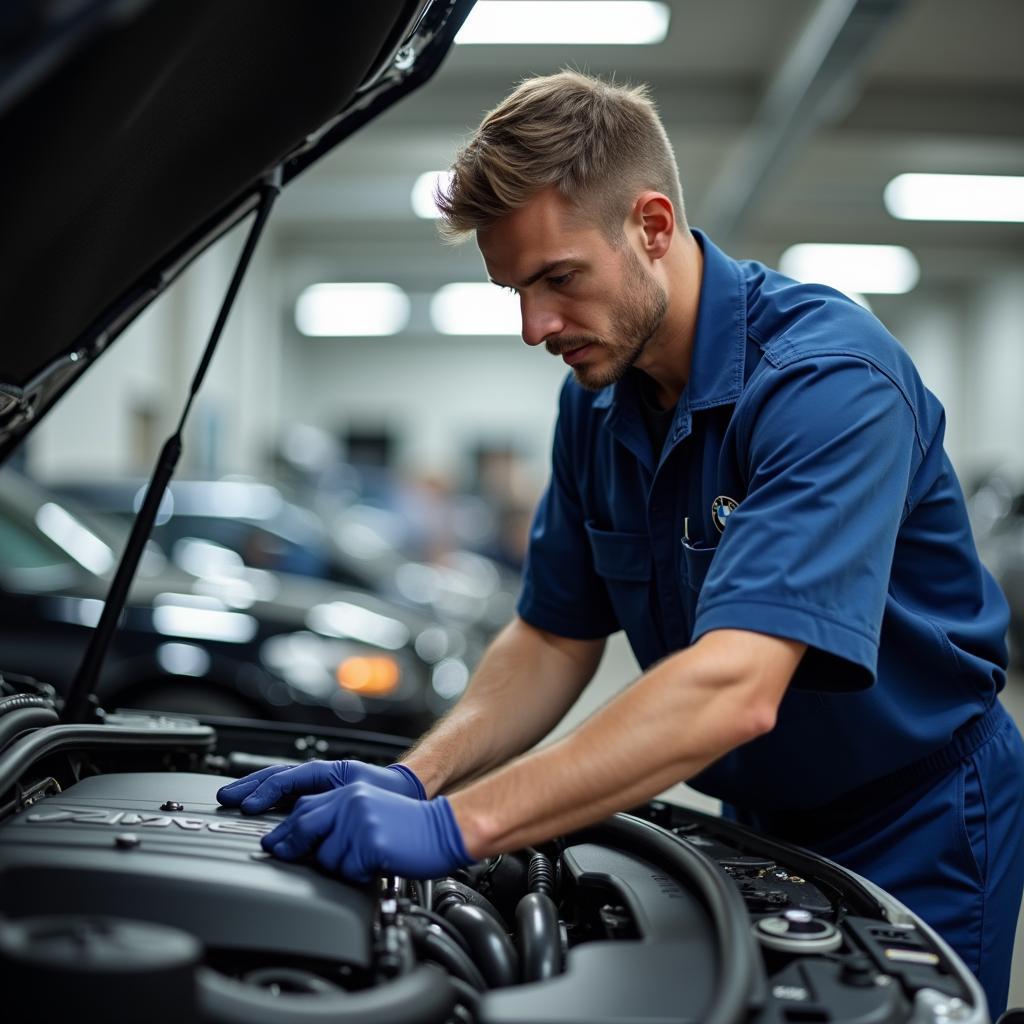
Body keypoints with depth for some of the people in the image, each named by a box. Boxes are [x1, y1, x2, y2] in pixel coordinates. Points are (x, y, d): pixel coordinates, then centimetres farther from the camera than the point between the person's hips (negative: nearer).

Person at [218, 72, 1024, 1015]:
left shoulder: (826, 374, -29)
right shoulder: (598, 399, -4)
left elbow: (733, 691, -40)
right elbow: (555, 638, 2)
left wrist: (457, 827, -43)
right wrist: (412, 782, -15)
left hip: (917, 819, -6)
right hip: (765, 815, 6)